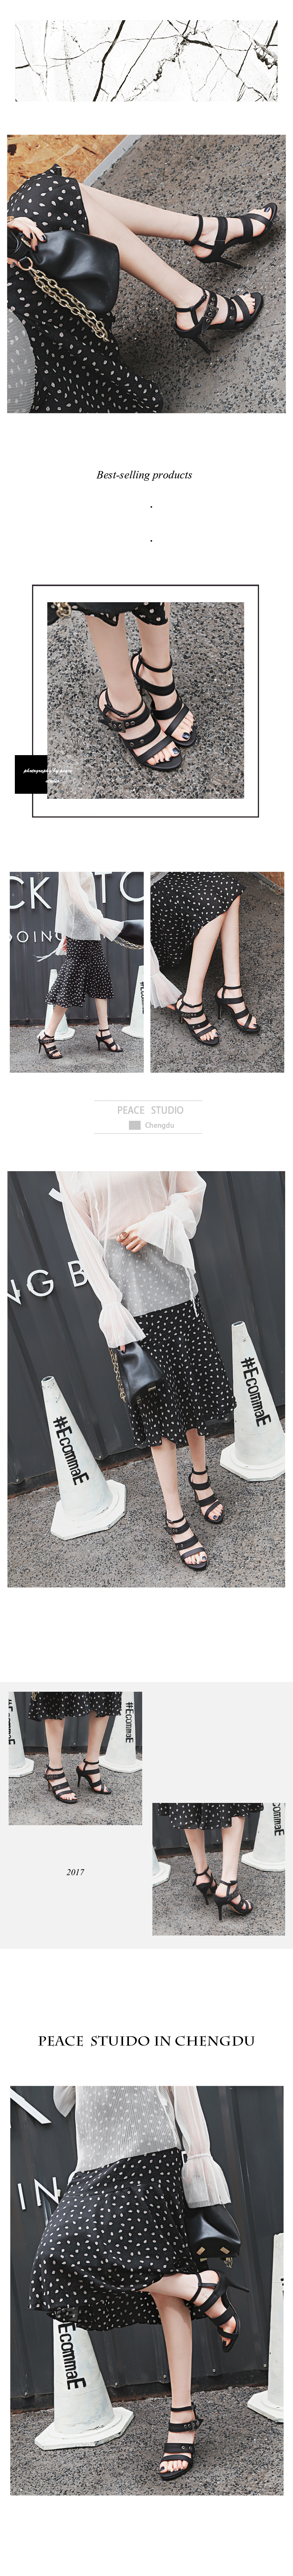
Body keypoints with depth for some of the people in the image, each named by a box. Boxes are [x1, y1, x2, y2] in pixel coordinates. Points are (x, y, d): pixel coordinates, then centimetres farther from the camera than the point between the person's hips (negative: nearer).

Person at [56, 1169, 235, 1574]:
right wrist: (111, 1308, -10)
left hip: (172, 1281, 2)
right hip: (129, 1297, -2)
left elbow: (194, 1189, 6)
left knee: (193, 1385, 13)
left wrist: (156, 1225, -12)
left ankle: (201, 1475, 37)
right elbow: (83, 1237, -5)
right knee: (158, 1405, 1)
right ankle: (175, 1519, 8)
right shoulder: (72, 1166, -4)